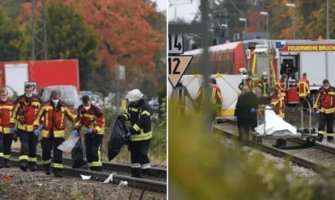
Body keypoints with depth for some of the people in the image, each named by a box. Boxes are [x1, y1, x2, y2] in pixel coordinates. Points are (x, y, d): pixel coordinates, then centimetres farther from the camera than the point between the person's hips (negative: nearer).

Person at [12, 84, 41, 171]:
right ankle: (23, 162, -25)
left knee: (33, 147, 10)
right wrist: (18, 118, -8)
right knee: (24, 145, -16)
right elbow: (15, 112, 8)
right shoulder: (20, 100, 0)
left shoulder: (37, 100, 4)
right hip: (22, 127, -2)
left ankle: (32, 163, 22)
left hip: (34, 127, 2)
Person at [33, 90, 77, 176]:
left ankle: (58, 170, -5)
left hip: (59, 134, 0)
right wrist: (36, 127, 1)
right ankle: (46, 166, 35)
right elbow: (38, 116, 6)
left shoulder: (64, 107, 3)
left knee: (58, 153, -7)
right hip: (47, 133, 1)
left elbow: (73, 116, 9)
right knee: (46, 151, 9)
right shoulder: (45, 106, 0)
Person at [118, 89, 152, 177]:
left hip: (143, 136, -9)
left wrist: (132, 130, -32)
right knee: (134, 154, 14)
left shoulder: (145, 108, -19)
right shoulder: (131, 105, 9)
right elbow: (127, 114, 21)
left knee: (142, 154, -11)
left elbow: (142, 122, -27)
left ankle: (146, 173, -7)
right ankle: (135, 173, 23)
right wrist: (123, 117, -3)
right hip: (134, 135, 9)